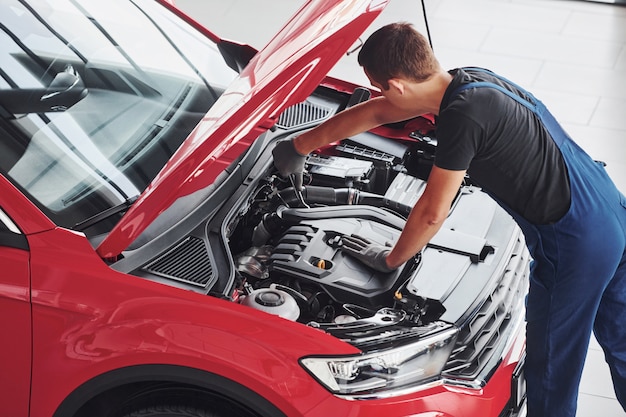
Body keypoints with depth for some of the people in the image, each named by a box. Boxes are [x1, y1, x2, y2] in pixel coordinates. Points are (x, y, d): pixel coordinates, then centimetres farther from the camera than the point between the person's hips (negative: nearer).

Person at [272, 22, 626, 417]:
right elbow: (374, 113, 16)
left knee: (550, 365, 10)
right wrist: (299, 147, 26)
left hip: (574, 243, -10)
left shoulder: (463, 113, -24)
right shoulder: (464, 80, 5)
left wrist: (390, 259, 5)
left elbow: (432, 212, -15)